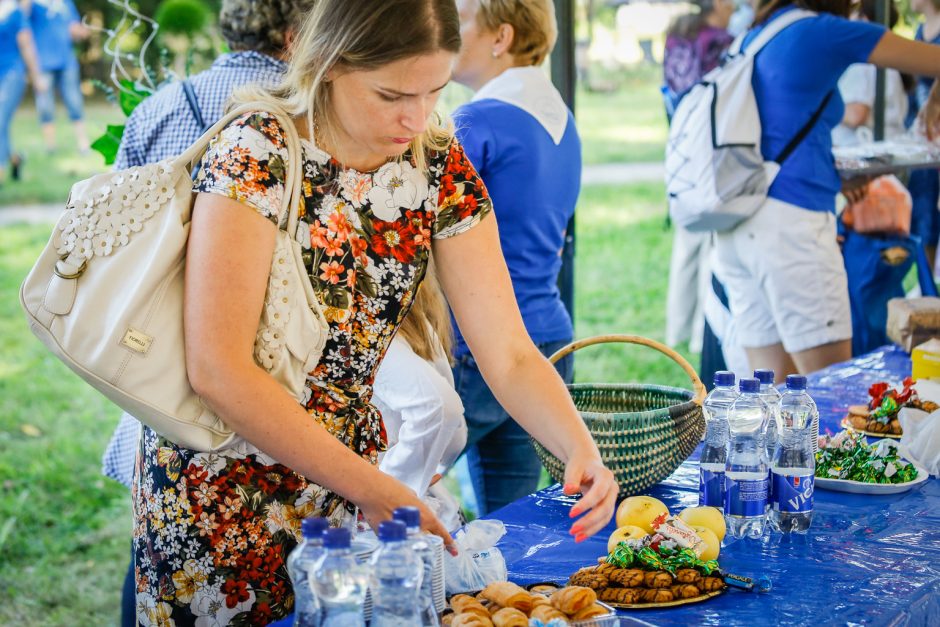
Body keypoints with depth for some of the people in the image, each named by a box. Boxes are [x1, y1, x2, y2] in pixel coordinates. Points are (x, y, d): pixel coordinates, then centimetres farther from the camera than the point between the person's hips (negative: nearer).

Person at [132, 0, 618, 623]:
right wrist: (375, 490, -28)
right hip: (222, 497, -4)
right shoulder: (258, 155, -21)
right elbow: (218, 369, -27)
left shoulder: (441, 167, -5)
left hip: (347, 468, 5)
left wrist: (582, 450, -24)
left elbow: (509, 355, -6)